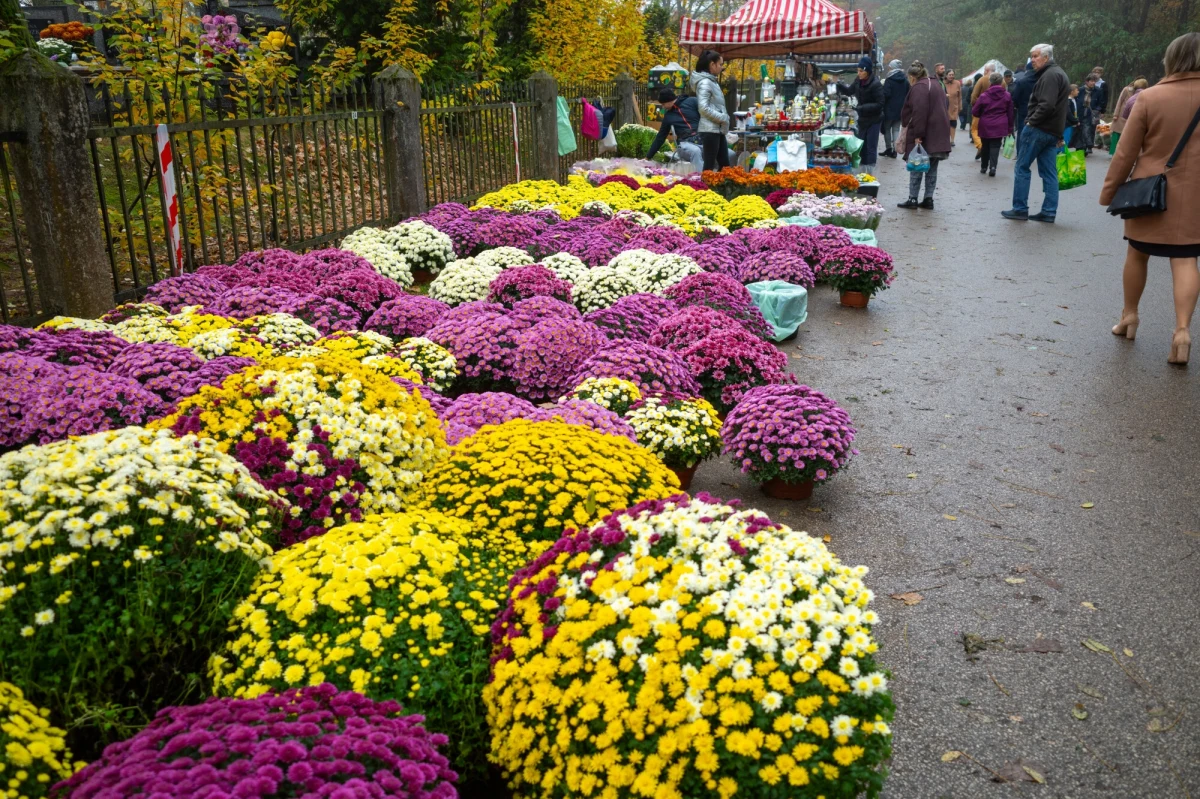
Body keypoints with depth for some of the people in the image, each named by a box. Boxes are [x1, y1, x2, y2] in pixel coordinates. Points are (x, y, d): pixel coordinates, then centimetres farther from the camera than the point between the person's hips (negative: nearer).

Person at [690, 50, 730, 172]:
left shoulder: (712, 81, 17)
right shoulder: (705, 82, -13)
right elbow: (703, 108, -22)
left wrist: (724, 118, 9)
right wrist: (723, 118, -15)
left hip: (718, 130, 10)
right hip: (710, 130, -10)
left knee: (724, 165, 10)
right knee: (709, 166, -6)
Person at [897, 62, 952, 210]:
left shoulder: (918, 88, -12)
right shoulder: (936, 85, 18)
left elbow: (919, 113, -22)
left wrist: (917, 135, -23)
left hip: (924, 136, -8)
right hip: (938, 135, 8)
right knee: (932, 169, 10)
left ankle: (913, 199, 3)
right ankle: (928, 199, 12)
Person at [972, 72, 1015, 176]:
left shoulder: (984, 96, -5)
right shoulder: (1007, 95, 0)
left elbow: (975, 111, 0)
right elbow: (1010, 113, 3)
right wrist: (1010, 128, 12)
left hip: (985, 126, 0)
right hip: (1000, 126, 0)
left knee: (986, 146, 15)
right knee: (995, 146, 1)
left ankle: (984, 167, 25)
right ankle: (992, 167, -16)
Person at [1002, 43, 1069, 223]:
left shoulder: (1050, 75, -12)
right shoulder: (1058, 73, 21)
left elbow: (1046, 105, -25)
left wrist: (1031, 121, -15)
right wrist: (1059, 134, 18)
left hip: (1039, 129, -10)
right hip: (1052, 131, 10)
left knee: (1022, 167, -1)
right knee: (1049, 172, 6)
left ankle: (1020, 209, 0)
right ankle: (1049, 212, 6)